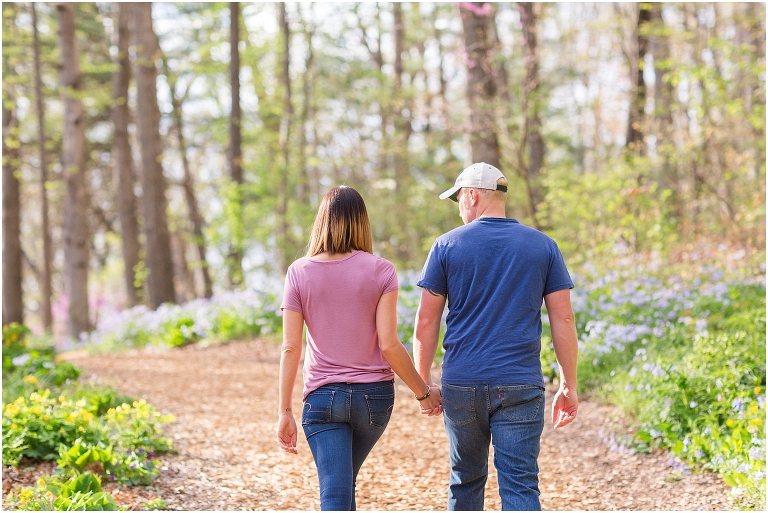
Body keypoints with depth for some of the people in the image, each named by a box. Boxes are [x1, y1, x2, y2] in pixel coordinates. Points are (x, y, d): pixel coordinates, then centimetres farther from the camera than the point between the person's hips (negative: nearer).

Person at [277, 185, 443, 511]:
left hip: (322, 397, -1)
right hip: (375, 395, 1)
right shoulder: (380, 271, -7)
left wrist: (285, 412, 2)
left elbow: (291, 347, -5)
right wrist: (424, 394, 2)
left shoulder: (299, 272, -4)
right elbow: (388, 345, -10)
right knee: (344, 480, 25)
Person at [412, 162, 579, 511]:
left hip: (461, 386, 1)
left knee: (466, 480, 17)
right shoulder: (543, 246, 5)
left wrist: (423, 384, 11)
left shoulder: (447, 246, 2)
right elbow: (563, 319, 2)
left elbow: (426, 322, 1)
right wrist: (568, 385, 8)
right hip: (521, 387, 0)